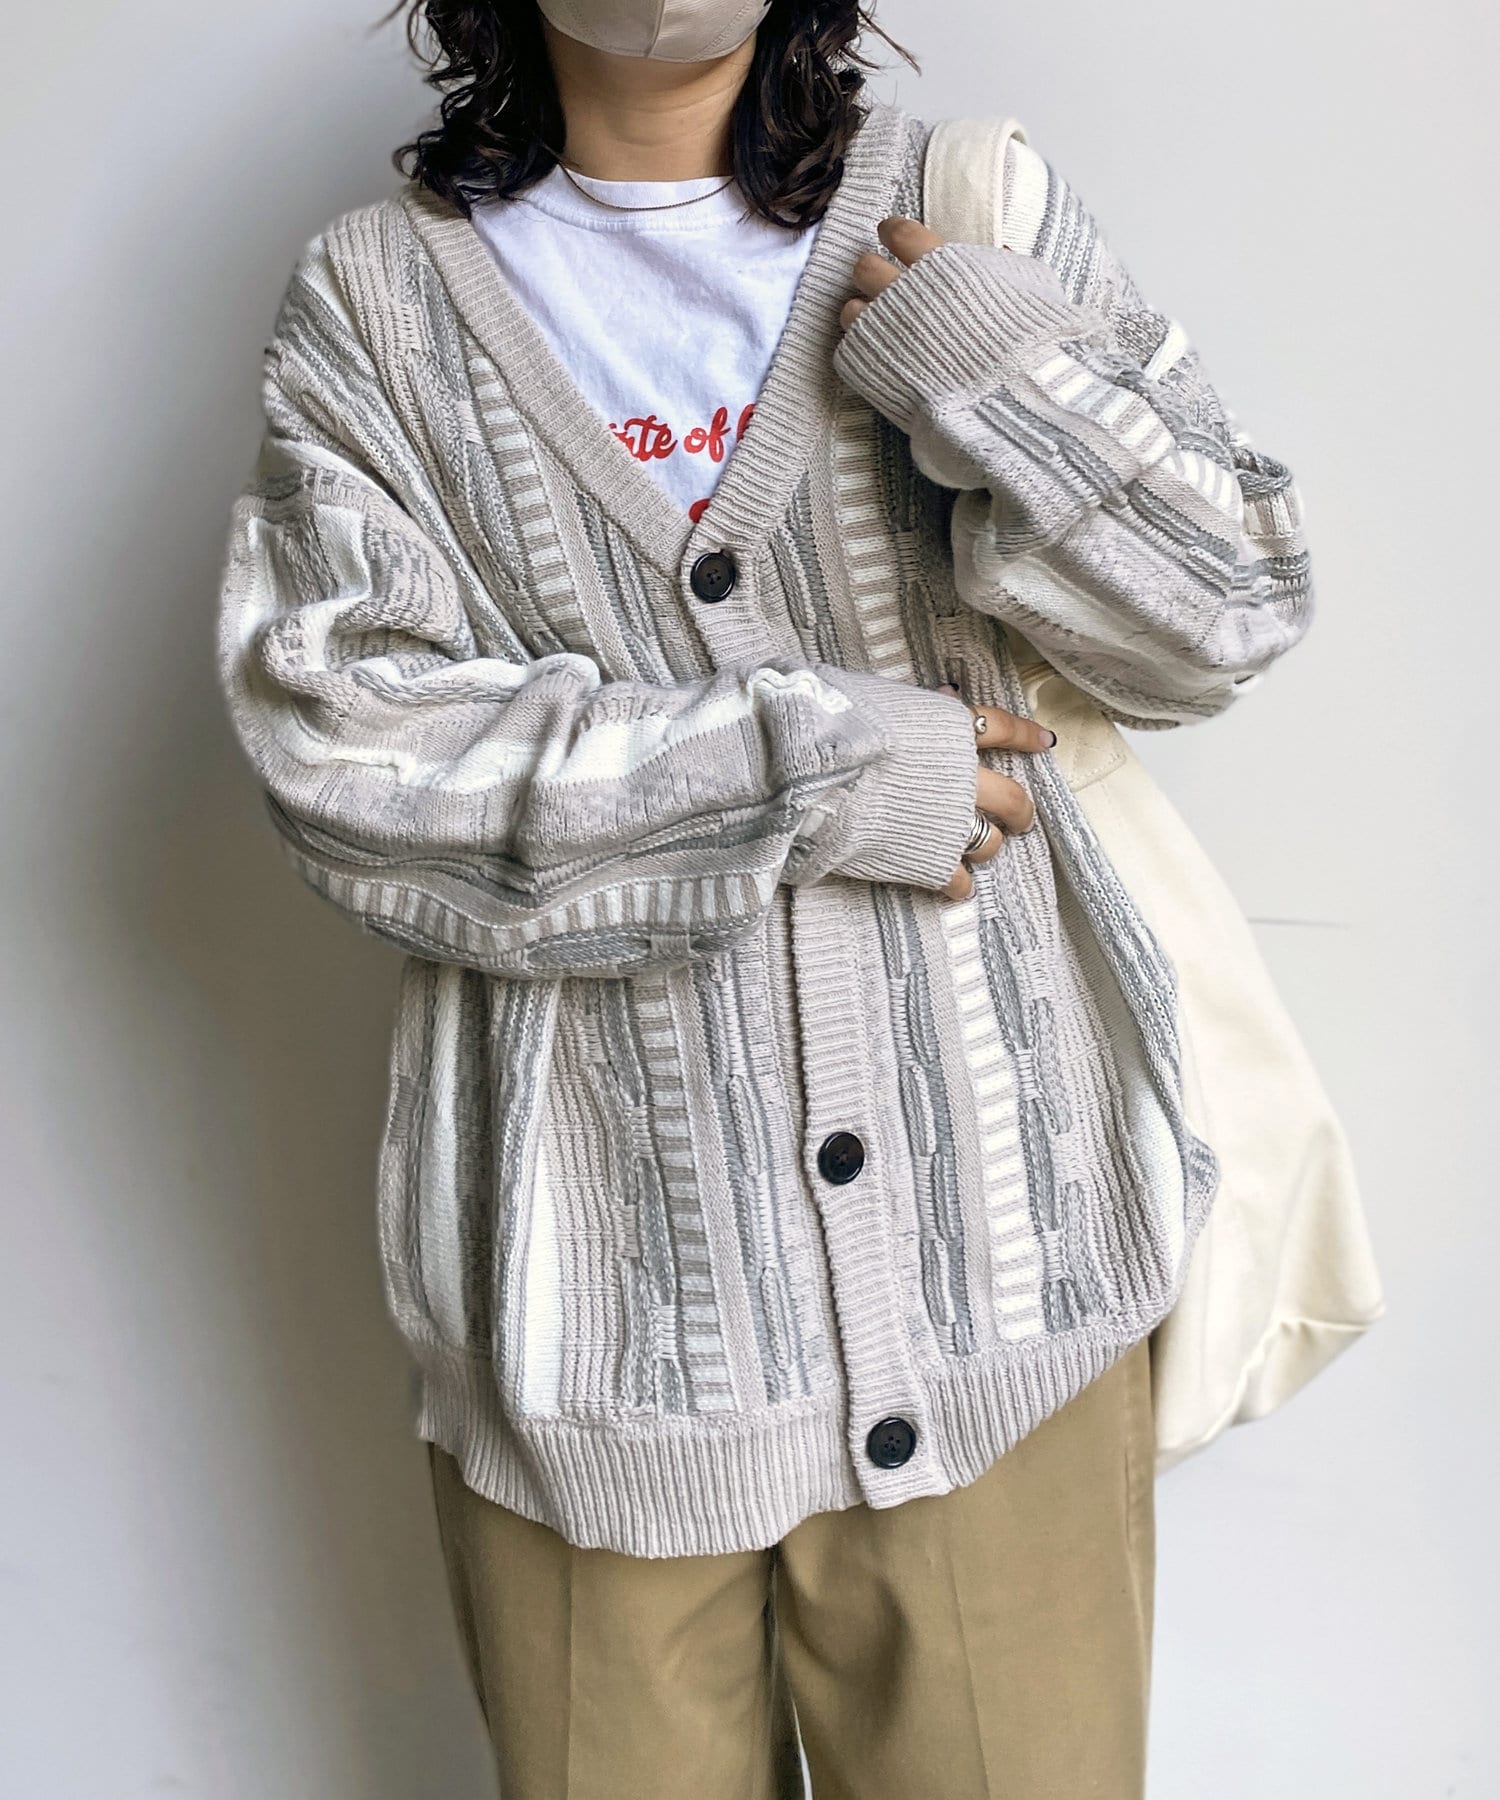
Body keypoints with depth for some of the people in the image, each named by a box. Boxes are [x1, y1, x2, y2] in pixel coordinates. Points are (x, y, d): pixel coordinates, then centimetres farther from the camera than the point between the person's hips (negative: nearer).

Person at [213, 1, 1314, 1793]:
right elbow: (330, 733, -9)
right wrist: (811, 767, -14)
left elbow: (1230, 619, 3)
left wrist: (991, 373, -13)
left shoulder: (972, 215, 7)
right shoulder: (376, 297, 4)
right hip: (602, 1284, 0)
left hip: (988, 1249, 1)